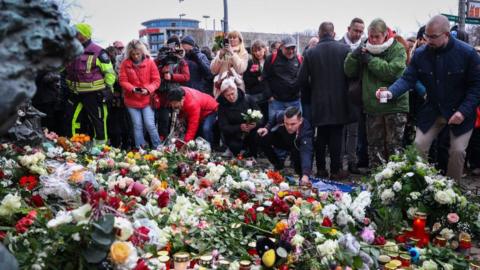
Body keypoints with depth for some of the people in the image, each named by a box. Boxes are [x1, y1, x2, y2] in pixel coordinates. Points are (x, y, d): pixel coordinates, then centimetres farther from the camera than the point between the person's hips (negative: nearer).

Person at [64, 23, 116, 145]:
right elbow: (64, 69, 23)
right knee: (71, 118, 10)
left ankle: (101, 145, 15)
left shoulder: (97, 52, -12)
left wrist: (108, 88, -7)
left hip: (93, 93, -7)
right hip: (75, 93, 7)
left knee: (98, 120, 4)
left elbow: (109, 72, -8)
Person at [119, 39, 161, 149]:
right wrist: (132, 89, -20)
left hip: (147, 99, -2)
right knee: (137, 125, 6)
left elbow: (156, 80, -4)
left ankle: (158, 147, 10)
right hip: (131, 100, 2)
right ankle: (140, 149, 17)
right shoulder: (125, 64, -1)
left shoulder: (150, 62, -4)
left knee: (150, 124, -6)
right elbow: (123, 81, -2)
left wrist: (148, 89, -20)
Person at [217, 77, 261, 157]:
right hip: (234, 137, -1)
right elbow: (223, 127, -8)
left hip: (252, 134, 1)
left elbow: (260, 118, 1)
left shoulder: (248, 99, -1)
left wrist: (255, 124, -23)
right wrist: (240, 127, -24)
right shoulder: (222, 106, -2)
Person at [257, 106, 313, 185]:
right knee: (262, 139, -18)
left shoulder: (306, 131, -43)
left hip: (298, 147, -3)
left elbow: (306, 152, -56)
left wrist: (305, 174, -69)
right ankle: (278, 165, 4)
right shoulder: (280, 116, -30)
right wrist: (267, 128, -22)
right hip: (283, 140, 4)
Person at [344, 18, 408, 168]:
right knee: (374, 145, 12)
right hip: (372, 106, 4)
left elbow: (392, 71, -20)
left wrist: (370, 59, -16)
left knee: (394, 146, 0)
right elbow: (349, 72, 8)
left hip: (394, 105, -4)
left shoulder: (398, 49, -3)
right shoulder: (366, 49, 10)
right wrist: (354, 56, -10)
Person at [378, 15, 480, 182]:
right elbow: (408, 78, -12)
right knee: (418, 146, 1)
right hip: (432, 111, 3)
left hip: (460, 113, -3)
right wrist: (391, 92, -33)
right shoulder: (420, 54, -8)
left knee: (457, 151, -2)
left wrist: (464, 111, -21)